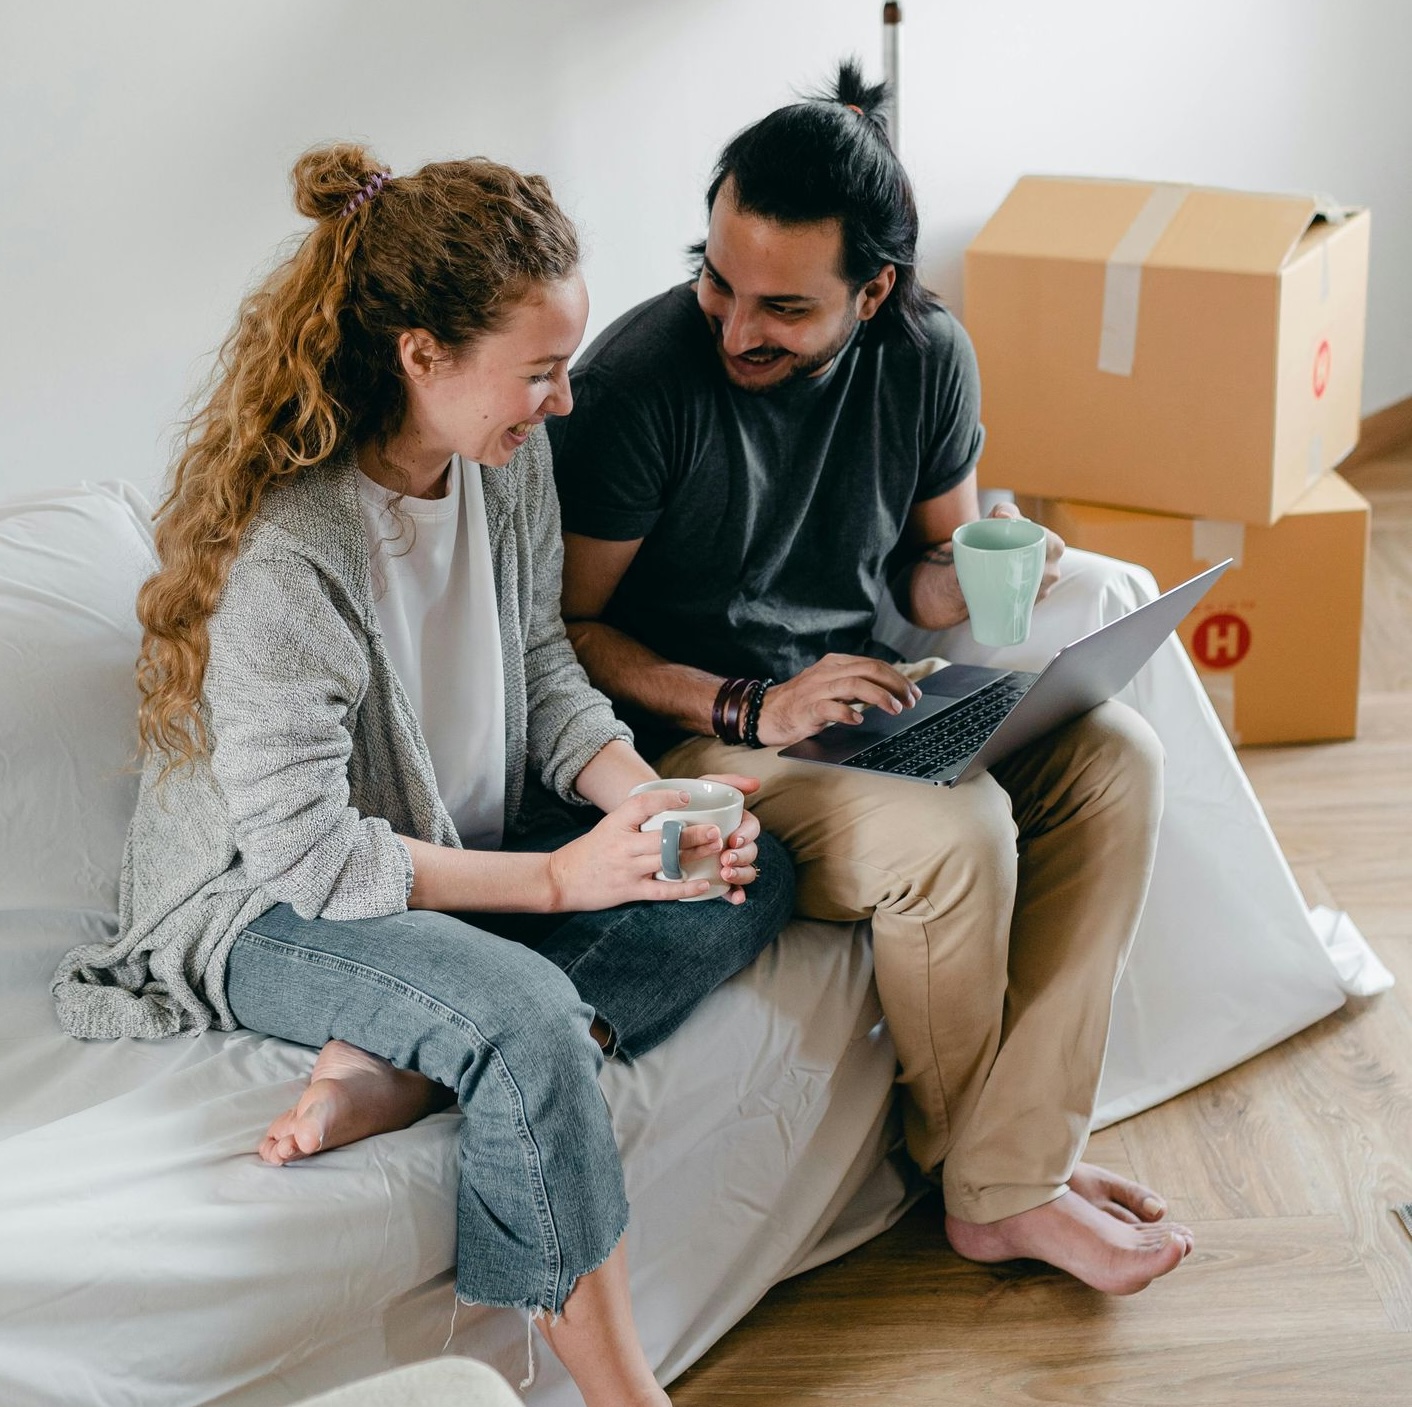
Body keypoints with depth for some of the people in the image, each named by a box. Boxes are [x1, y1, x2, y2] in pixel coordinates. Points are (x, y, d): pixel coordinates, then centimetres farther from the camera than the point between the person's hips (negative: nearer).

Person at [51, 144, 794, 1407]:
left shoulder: (507, 457, -6)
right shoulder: (286, 557, -29)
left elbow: (541, 669, 6)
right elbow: (304, 847, -26)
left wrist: (645, 797, -13)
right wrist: (557, 878, -24)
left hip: (465, 843, 9)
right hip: (270, 907, -8)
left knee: (749, 876, -5)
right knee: (525, 1013, -35)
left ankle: (396, 1071, -18)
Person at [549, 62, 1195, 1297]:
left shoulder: (925, 356, -2)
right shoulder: (639, 381, -19)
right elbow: (564, 626, -14)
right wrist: (748, 710, -24)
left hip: (866, 690, 7)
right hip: (701, 732, -6)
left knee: (1114, 757, -16)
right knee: (955, 831, -29)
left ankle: (1014, 1183, -14)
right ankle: (984, 1173, -1)